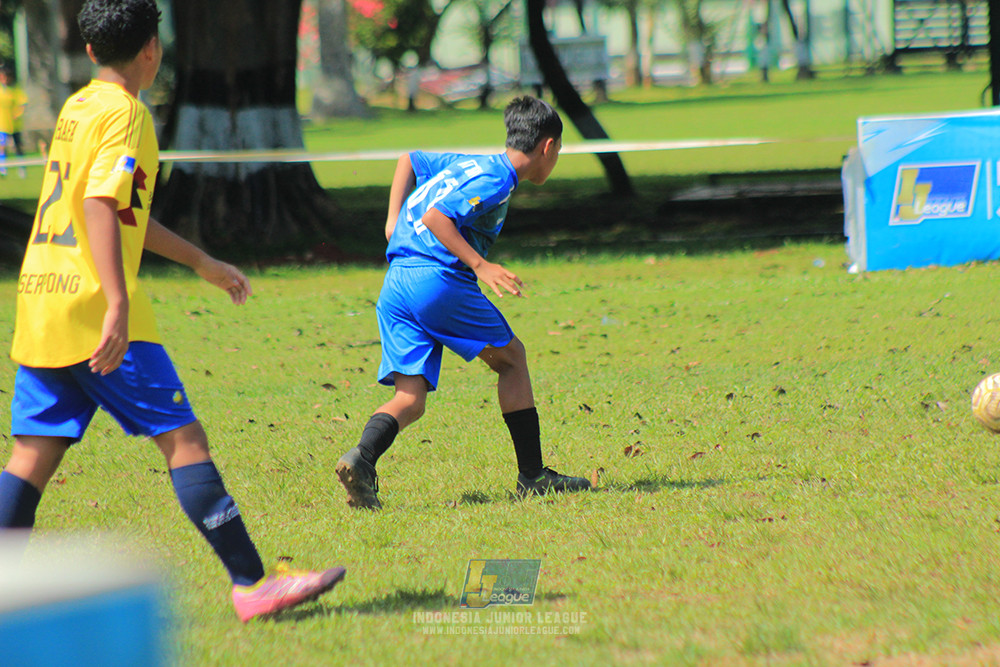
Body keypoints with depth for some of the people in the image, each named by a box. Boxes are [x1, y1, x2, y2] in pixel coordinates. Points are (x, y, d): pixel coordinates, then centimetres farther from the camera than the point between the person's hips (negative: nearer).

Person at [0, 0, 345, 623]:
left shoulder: (76, 108, 19)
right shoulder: (124, 113, -8)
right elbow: (99, 206, -21)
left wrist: (201, 261, 37)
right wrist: (118, 305, -28)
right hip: (93, 308, -9)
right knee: (183, 438, -5)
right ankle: (252, 582, -6)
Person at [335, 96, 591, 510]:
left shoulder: (470, 165, 23)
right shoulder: (495, 180, -6)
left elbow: (409, 160, 37)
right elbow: (434, 217, -17)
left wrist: (394, 220, 30)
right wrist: (480, 266, -19)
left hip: (394, 287, 8)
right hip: (438, 278, -8)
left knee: (410, 400, 2)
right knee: (511, 358, 11)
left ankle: (361, 459, -26)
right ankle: (531, 476, 13)